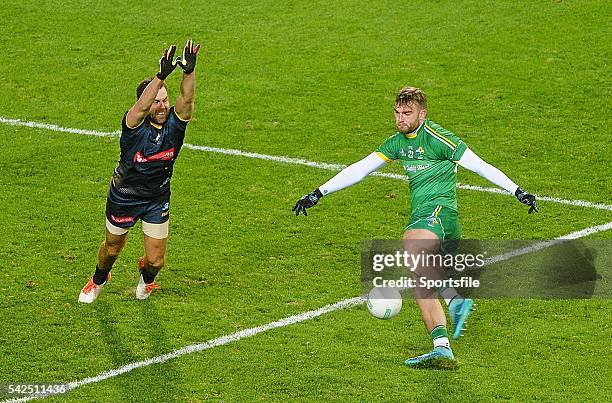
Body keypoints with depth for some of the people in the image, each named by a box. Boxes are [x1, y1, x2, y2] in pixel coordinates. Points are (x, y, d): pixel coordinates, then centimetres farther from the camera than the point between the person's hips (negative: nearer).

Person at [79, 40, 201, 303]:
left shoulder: (174, 123, -17)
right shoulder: (134, 125, -26)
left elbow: (186, 99, -37)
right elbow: (142, 106, -48)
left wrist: (189, 71, -56)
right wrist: (161, 75, -63)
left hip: (157, 200, 2)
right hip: (123, 197, -2)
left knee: (156, 260, 2)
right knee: (112, 249, 20)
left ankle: (146, 276, 42)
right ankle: (99, 279, 54)